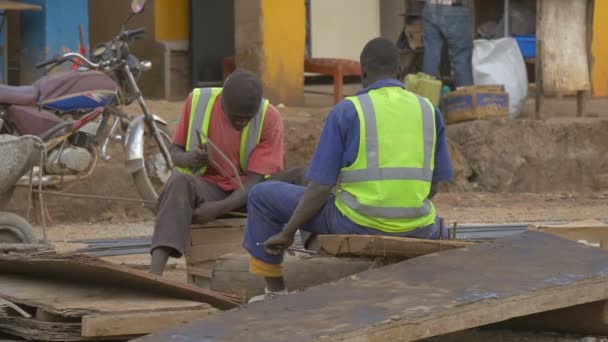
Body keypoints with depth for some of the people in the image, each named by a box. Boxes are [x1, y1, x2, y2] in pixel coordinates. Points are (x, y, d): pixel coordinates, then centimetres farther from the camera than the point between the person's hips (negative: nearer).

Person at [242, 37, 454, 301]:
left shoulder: (347, 111, -7)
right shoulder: (428, 111, 4)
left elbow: (320, 187, -10)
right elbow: (433, 186, 10)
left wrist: (288, 232, -1)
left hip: (357, 224, -4)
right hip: (415, 229, 4)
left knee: (262, 195, 13)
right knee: (434, 226, 44)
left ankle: (276, 291, 17)